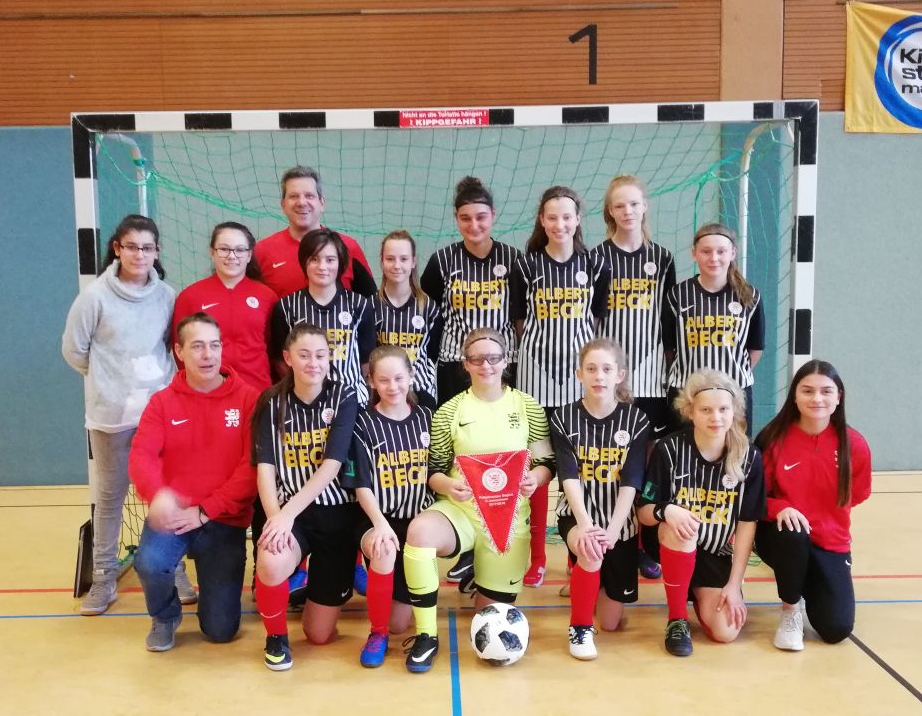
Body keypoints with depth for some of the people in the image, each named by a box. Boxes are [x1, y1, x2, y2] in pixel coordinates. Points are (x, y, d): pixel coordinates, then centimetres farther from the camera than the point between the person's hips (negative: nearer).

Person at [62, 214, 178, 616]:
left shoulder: (167, 296, -2)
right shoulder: (96, 296, -8)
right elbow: (74, 349, 0)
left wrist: (158, 377, 2)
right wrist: (110, 378, 6)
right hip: (111, 413, -2)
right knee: (110, 496, 10)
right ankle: (104, 576, 23)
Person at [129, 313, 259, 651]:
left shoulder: (248, 398, -4)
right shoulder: (162, 401, 2)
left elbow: (253, 466, -10)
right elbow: (141, 455, -8)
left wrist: (205, 511, -16)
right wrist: (157, 494, -30)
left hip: (225, 521, -1)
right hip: (172, 514, 1)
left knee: (221, 629, -3)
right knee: (149, 562, -31)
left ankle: (215, 585, 35)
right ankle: (165, 616, 6)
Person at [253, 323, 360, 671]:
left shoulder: (344, 397, -6)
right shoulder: (272, 402, 0)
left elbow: (332, 466, -16)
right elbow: (265, 468, -9)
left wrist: (288, 513, -25)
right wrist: (275, 516, -26)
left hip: (336, 511, -1)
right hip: (288, 512, 1)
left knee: (320, 634, 5)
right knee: (270, 562, -36)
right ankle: (276, 636, -2)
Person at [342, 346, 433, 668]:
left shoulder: (426, 418, 4)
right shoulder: (364, 424, -4)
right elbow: (361, 486, -9)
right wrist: (380, 523, -25)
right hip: (377, 519, -2)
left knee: (401, 623, -1)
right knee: (385, 549, -38)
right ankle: (377, 633, -14)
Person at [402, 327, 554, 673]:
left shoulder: (528, 407, 1)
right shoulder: (449, 411, 1)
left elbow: (547, 462, 4)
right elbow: (434, 471, 3)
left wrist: (535, 478, -19)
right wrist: (448, 484, -20)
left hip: (509, 515, 1)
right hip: (461, 509, -1)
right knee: (419, 530, -37)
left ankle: (487, 584, 45)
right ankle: (426, 636, -19)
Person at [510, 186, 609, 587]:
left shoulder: (594, 265, 3)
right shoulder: (526, 265, 0)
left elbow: (597, 319, 11)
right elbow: (519, 321, 8)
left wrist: (572, 343, 8)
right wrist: (545, 345, 8)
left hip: (581, 372, 1)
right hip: (537, 370, 0)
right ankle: (537, 556, 12)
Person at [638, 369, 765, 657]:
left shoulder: (749, 458, -11)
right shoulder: (669, 449, -17)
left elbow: (747, 525, -6)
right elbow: (644, 511, -10)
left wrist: (734, 584, -9)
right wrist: (667, 511, -34)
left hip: (717, 553, 2)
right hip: (672, 544, -2)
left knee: (726, 632, -14)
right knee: (681, 530, -37)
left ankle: (699, 592, 22)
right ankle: (677, 618, -15)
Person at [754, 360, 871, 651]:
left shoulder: (855, 444, -9)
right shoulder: (774, 438, -14)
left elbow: (857, 495, 8)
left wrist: (821, 517, -2)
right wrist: (781, 508, -26)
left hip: (831, 543, 2)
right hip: (784, 536, -1)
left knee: (836, 629, -10)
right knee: (793, 534, -38)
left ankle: (809, 584, 25)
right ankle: (789, 611, -9)